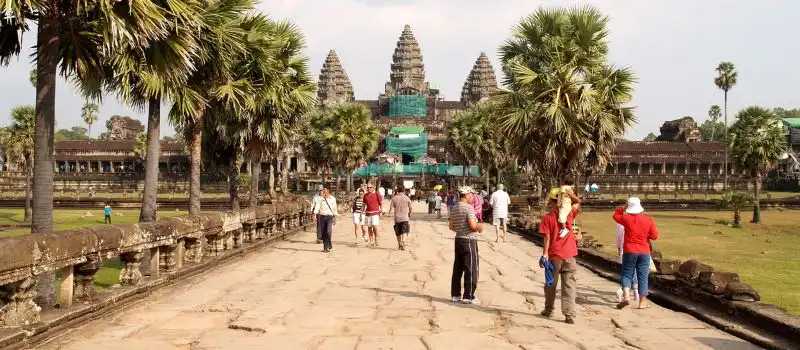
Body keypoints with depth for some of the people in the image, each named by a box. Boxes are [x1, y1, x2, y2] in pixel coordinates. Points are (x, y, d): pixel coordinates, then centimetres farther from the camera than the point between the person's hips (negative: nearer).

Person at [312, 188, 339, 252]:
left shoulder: (332, 199, 3)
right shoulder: (320, 199, 4)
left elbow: (335, 209, 8)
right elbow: (317, 207, -5)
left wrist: (335, 219, 7)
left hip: (329, 217, -2)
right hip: (322, 216, 2)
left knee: (328, 232, -17)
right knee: (323, 233, 5)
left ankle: (327, 246, -5)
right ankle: (325, 247, 16)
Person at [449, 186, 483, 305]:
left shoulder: (454, 208, 10)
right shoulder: (469, 207, -16)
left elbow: (451, 227, 15)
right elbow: (473, 226, -22)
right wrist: (480, 227, -3)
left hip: (458, 240, 8)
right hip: (469, 241, -8)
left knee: (457, 269, 12)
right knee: (471, 269, -1)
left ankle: (455, 294, 17)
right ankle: (468, 296, 1)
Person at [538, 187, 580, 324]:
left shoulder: (547, 217, -8)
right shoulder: (569, 213, 0)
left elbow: (547, 238, -11)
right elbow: (578, 204, 20)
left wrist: (545, 254, -8)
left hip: (554, 256, -1)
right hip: (569, 256, 2)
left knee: (551, 284, 15)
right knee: (569, 286, 2)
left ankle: (549, 309, 28)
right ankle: (570, 315, -5)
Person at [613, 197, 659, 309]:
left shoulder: (627, 218, -8)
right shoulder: (648, 220, -4)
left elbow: (616, 216, 13)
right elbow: (655, 236, -1)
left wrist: (623, 207, 13)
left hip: (629, 251, -1)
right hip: (644, 252, 1)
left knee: (627, 274, 8)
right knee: (642, 277, 7)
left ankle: (626, 296, -13)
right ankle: (642, 302, 10)